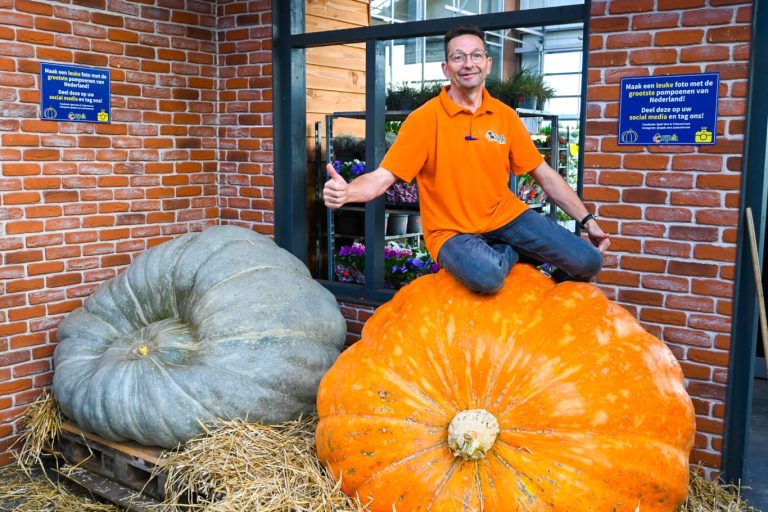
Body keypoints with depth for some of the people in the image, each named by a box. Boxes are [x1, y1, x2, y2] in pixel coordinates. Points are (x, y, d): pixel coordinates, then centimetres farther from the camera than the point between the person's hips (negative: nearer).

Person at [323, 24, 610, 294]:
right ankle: (518, 253, -2)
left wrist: (587, 221, 9)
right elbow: (382, 177, -17)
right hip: (452, 232, -4)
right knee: (486, 276, -37)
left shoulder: (505, 116, 3)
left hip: (506, 216, 4)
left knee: (588, 261, -11)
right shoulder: (425, 119, -11)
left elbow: (546, 175, 10)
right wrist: (346, 191, -39)